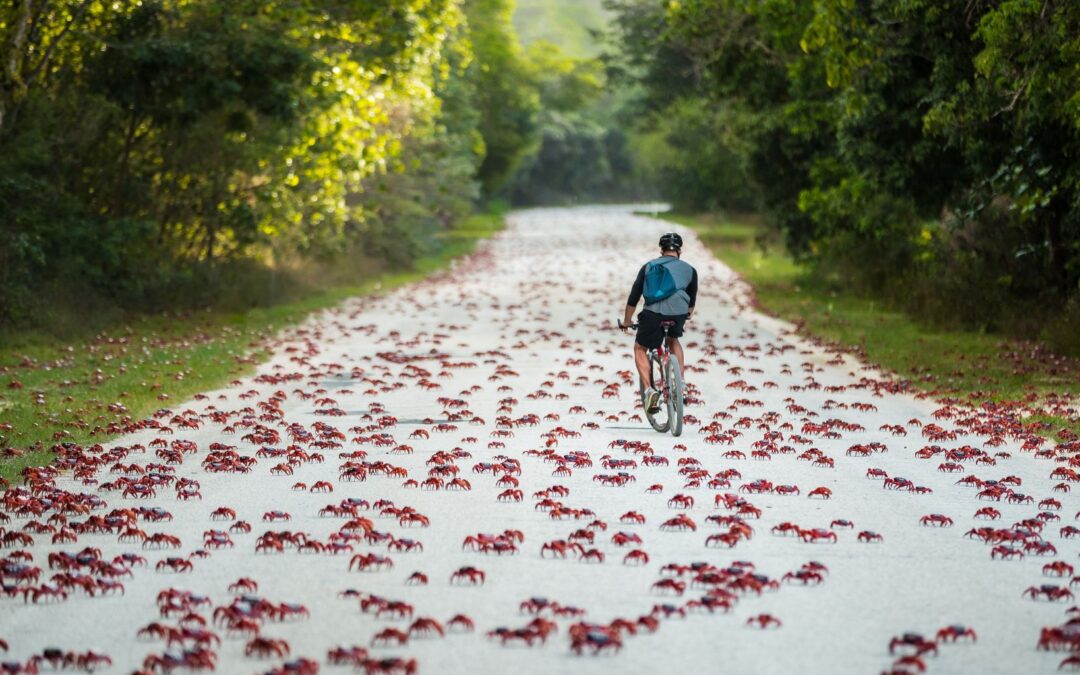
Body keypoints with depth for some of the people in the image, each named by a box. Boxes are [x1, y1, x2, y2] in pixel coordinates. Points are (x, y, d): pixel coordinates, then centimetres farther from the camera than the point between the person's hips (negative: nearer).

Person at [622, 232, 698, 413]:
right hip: (679, 313, 2)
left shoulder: (649, 266, 21)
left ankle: (649, 390, -1)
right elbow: (692, 299, 34)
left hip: (654, 312, -2)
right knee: (673, 340, 32)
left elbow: (633, 297, 22)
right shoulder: (689, 270, 23)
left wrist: (626, 322, 34)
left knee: (640, 349, 19)